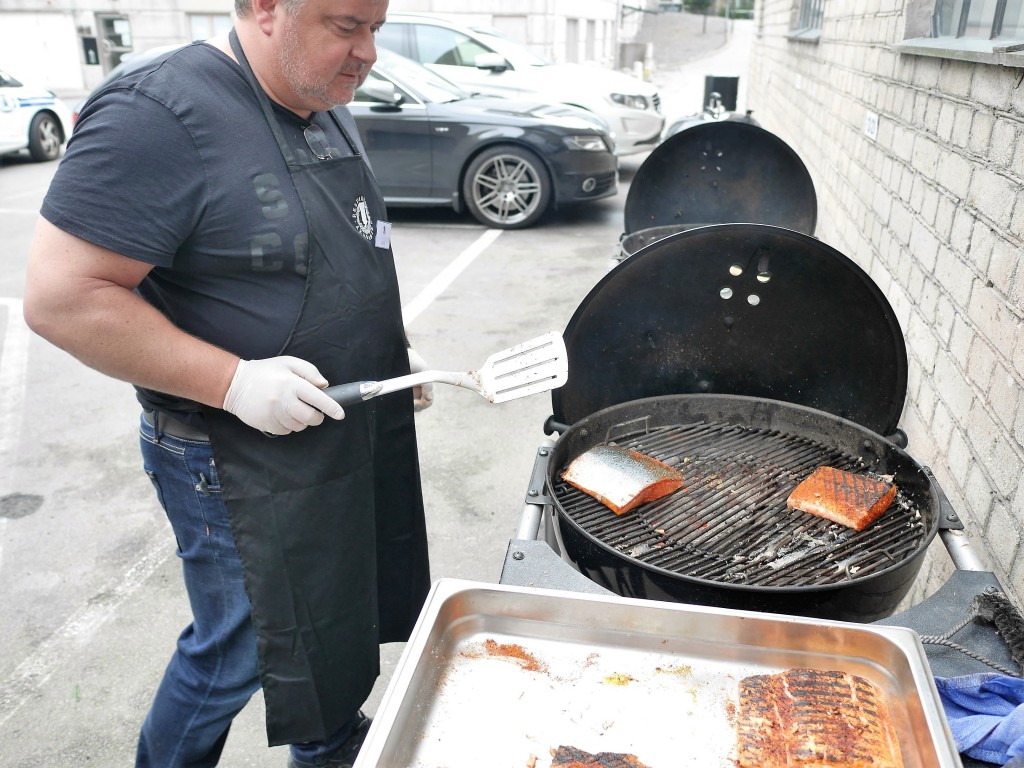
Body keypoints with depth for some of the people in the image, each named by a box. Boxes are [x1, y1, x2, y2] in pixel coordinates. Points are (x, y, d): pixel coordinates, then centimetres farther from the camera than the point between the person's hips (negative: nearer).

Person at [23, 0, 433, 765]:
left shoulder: (328, 110, 7)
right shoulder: (159, 115, -21)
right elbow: (60, 297, -22)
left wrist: (392, 345, 6)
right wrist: (233, 381, -26)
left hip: (358, 436, 8)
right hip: (245, 464, -8)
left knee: (346, 619, 23)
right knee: (237, 654, 12)